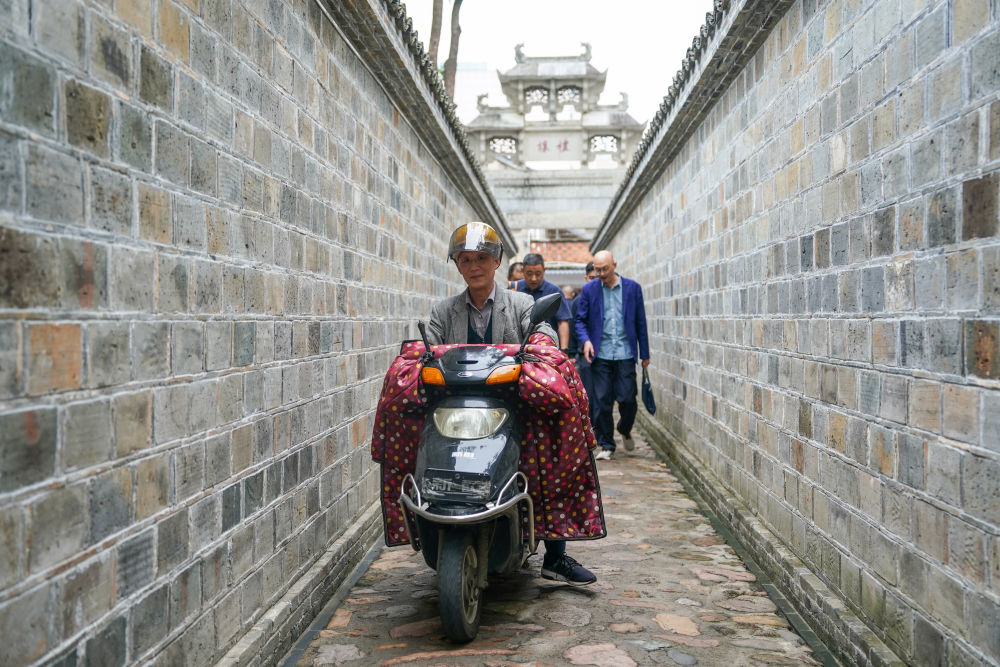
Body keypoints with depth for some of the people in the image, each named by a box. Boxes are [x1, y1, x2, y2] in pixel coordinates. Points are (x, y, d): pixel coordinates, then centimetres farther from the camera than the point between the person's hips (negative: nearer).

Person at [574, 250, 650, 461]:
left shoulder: (632, 288, 5)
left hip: (625, 354, 0)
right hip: (600, 354, 0)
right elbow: (580, 320, 8)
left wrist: (645, 354, 8)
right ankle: (606, 446, 13)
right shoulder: (589, 290, 5)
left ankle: (625, 431, 29)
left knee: (627, 399, -2)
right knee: (603, 401, 1)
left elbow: (640, 322, 8)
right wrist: (585, 340, -11)